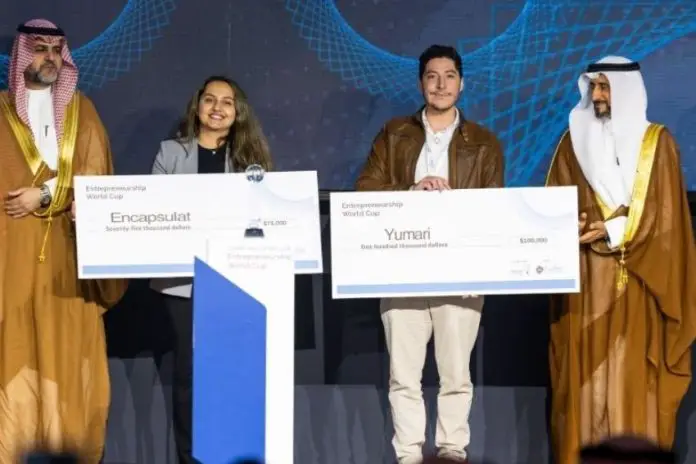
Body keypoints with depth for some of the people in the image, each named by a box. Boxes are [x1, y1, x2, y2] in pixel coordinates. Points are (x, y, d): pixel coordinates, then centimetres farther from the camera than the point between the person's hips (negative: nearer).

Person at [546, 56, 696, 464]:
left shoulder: (657, 142, 4)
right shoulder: (574, 141, 10)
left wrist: (613, 229, -14)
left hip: (637, 279, -1)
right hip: (586, 280, 2)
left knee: (635, 369, -3)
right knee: (586, 368, -2)